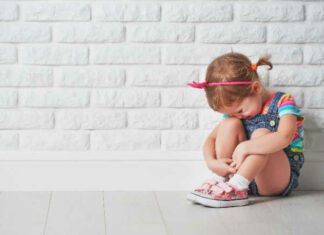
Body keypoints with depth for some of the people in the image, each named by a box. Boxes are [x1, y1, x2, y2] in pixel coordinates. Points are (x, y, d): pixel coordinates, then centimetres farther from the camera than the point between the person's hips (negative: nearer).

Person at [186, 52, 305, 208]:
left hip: (279, 180, -5)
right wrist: (212, 162, -16)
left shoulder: (282, 102, -11)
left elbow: (284, 138, -31)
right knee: (230, 123, -12)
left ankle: (235, 188, -38)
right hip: (242, 174, 5)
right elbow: (211, 138, 4)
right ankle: (219, 181, -20)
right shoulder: (234, 108, 6)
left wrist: (244, 147, -34)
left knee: (261, 134, -30)